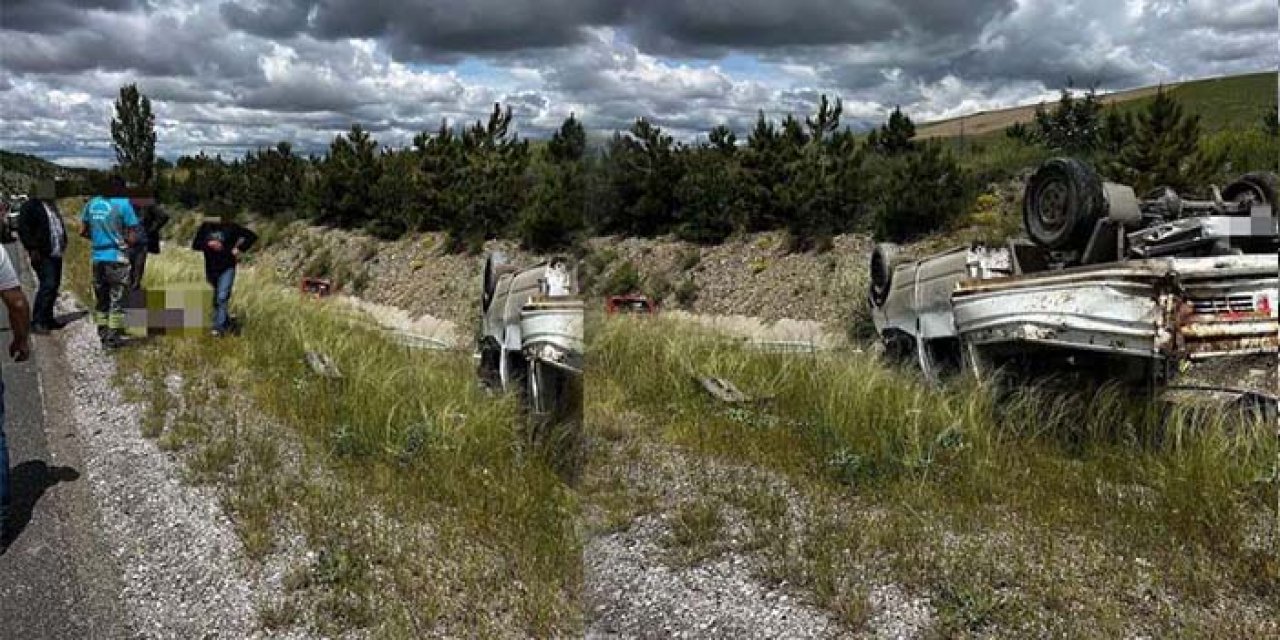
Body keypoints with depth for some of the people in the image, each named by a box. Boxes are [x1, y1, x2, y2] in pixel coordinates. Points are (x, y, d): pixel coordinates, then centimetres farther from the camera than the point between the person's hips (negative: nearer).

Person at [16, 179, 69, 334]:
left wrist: (63, 242, 16)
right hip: (42, 255, -8)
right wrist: (32, 249, -17)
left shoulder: (52, 205, 18)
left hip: (55, 254, 8)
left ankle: (48, 319, 19)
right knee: (48, 285, -15)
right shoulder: (31, 206, -8)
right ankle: (36, 322, -13)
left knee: (54, 286, 10)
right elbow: (23, 228, -13)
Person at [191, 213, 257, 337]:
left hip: (227, 268, -4)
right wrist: (208, 244, -15)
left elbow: (252, 236, -1)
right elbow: (195, 245, 3)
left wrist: (240, 249, -8)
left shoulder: (231, 227, -3)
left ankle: (219, 328, -16)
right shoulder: (205, 227, 4)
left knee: (222, 298, -16)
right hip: (211, 269, 4)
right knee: (215, 300, 14)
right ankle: (228, 323, 31)